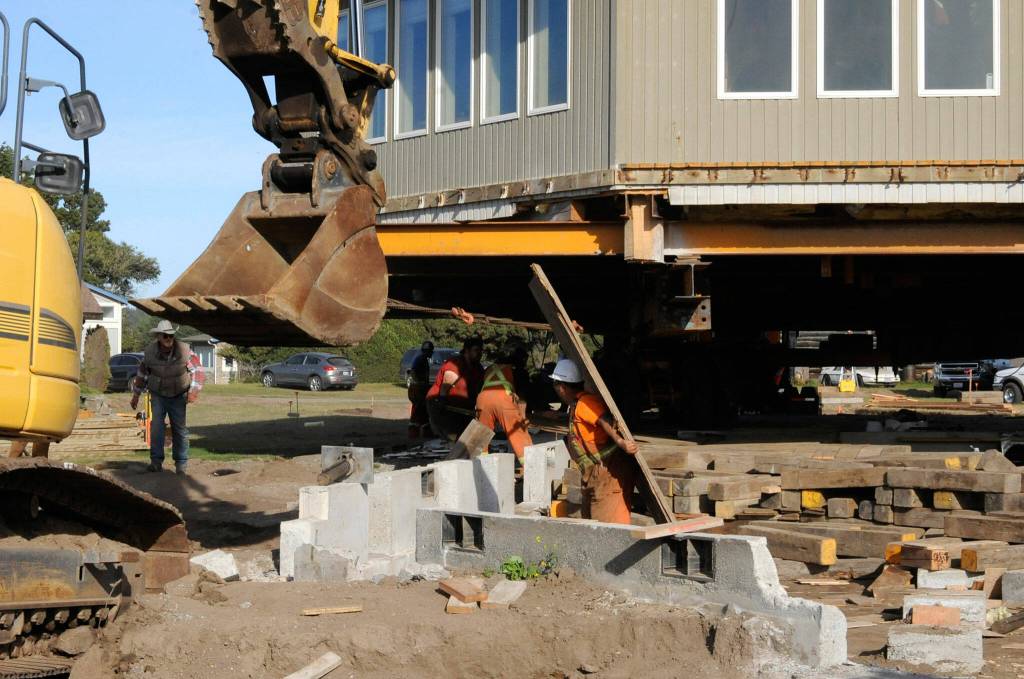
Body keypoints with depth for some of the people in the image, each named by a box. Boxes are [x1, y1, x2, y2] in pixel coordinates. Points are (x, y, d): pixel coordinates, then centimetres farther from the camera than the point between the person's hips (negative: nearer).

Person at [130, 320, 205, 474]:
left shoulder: (184, 350, -17)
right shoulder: (150, 352, -12)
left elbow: (197, 369, -8)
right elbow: (142, 373, 4)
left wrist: (194, 391, -18)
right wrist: (136, 395, 10)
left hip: (178, 397, 0)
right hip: (158, 395, 0)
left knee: (179, 429, 2)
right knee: (156, 425, -15)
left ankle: (181, 463, 12)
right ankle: (156, 461, -12)